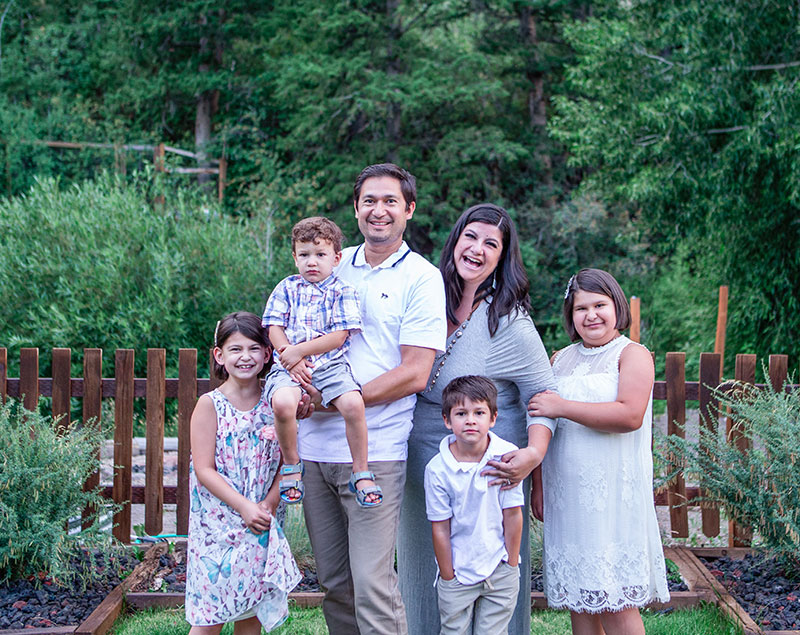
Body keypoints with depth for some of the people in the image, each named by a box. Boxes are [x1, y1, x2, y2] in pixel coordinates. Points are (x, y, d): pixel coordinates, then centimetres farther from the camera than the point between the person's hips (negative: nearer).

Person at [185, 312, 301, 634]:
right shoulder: (209, 405, -7)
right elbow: (204, 471, -11)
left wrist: (269, 504, -11)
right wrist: (245, 507, -18)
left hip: (262, 523, 3)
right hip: (218, 521, -3)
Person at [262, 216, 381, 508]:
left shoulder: (342, 291, 6)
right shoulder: (286, 288, 13)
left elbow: (339, 336, -4)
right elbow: (274, 328, 6)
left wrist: (300, 350, -11)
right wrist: (290, 359, -10)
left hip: (330, 364, -1)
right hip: (288, 365, 1)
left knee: (353, 404, -28)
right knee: (282, 403, -32)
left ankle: (361, 472, -8)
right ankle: (291, 463, -4)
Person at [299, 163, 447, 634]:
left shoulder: (422, 278, -3)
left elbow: (414, 374, -10)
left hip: (373, 453, -5)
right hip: (315, 447, 5)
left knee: (371, 585, -8)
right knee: (333, 581, 13)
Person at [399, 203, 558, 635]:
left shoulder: (509, 324, -15)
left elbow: (544, 396, -12)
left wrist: (532, 454, -29)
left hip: (486, 469, -5)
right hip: (422, 465, 5)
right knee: (426, 575, 18)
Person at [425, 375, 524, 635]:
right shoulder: (437, 468, -13)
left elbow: (513, 515, -5)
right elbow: (440, 529, -8)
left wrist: (511, 565, -2)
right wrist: (448, 578, -4)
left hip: (500, 570, 1)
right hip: (458, 572, 0)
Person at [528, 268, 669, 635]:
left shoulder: (633, 355, -2)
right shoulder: (561, 360, 15)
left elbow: (630, 415, -19)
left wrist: (562, 407, -16)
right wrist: (538, 487, 13)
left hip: (613, 494, -5)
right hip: (566, 494, 5)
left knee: (616, 600, -5)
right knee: (577, 596, 9)